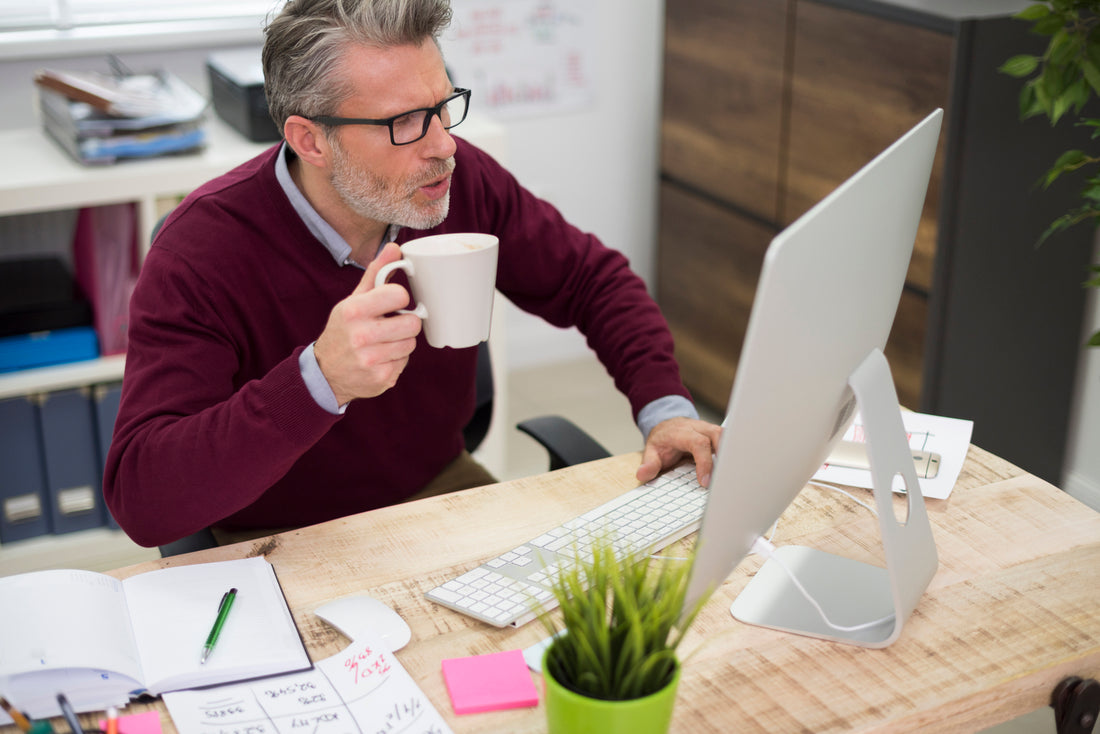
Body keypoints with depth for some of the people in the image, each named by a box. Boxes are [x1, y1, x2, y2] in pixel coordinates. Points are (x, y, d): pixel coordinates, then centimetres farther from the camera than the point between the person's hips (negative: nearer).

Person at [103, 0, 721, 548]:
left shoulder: (459, 180, -11)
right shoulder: (203, 252, -24)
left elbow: (593, 278, 6)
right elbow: (139, 498, -33)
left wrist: (665, 407, -11)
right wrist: (318, 380, -46)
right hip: (288, 548, -3)